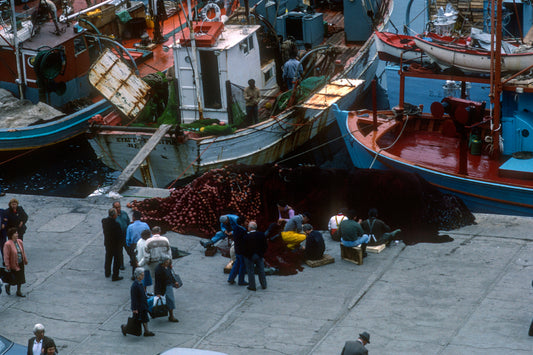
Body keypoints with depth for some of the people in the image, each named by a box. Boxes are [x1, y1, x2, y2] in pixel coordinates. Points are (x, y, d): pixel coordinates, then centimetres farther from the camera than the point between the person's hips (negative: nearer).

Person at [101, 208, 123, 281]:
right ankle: (115, 276, 18)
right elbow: (119, 236, -23)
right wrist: (120, 246, -10)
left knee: (108, 258, 25)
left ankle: (107, 273, 41)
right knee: (116, 260, 10)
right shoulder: (116, 224, -30)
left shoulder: (104, 221, -11)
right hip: (115, 244, -6)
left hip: (107, 243, 6)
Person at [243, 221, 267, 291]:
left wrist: (245, 254, 1)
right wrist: (263, 253, 12)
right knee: (261, 271, 16)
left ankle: (252, 286, 16)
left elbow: (245, 248, -17)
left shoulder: (247, 236, -21)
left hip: (249, 256, -4)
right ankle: (263, 285, 26)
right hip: (259, 256, 4)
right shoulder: (262, 235, -8)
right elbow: (265, 246, -1)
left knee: (251, 271, 9)